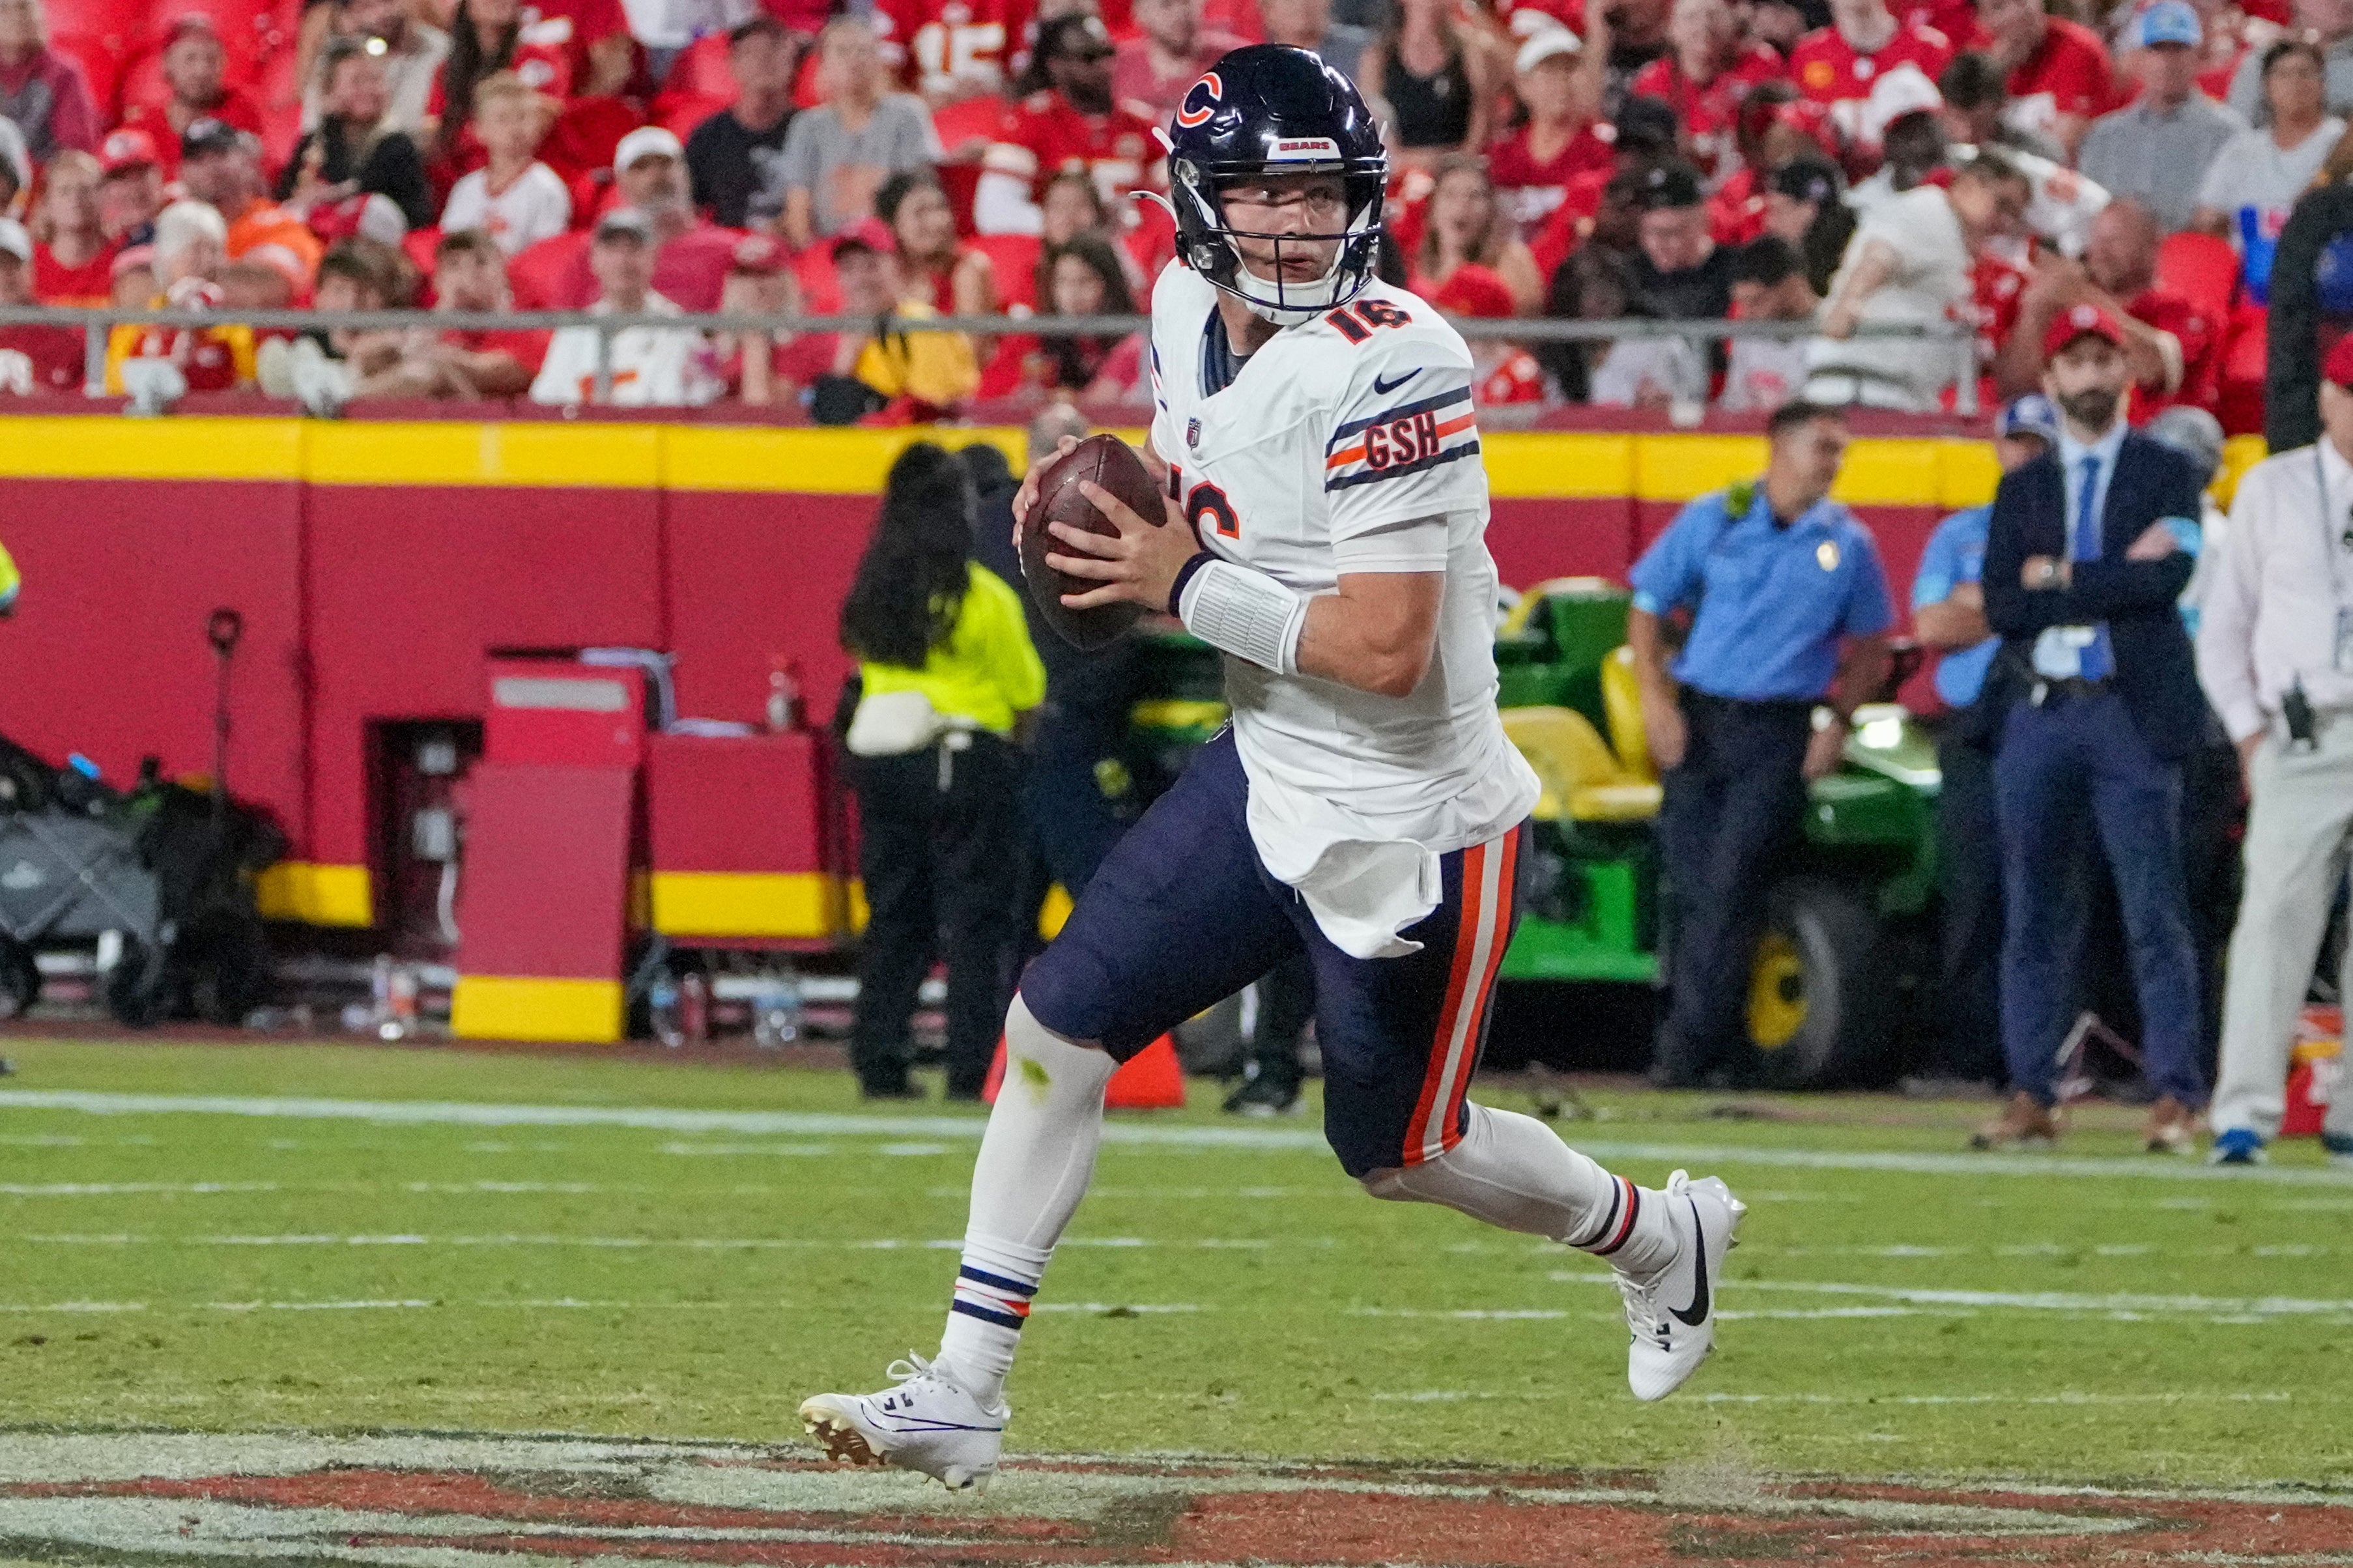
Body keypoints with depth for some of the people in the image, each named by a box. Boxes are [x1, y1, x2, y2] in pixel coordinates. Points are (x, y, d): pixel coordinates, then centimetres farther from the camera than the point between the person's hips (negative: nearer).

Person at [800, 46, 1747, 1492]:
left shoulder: (1390, 367, -26)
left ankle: (1661, 1235, 38)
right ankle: (965, 1397, 6)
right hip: (1269, 776, 7)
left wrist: (1185, 586, -22)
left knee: (1397, 1148, 9)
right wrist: (1097, 503, 0)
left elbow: (1384, 649, -29)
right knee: (1060, 1021, -1)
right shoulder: (1194, 316, 0)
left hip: (1411, 825, -7)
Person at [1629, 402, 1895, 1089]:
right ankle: (1725, 1048, 11)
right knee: (1693, 887, 1)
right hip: (1697, 722, 1)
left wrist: (1837, 719, -1)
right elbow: (1647, 608, 8)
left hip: (1780, 732, -1)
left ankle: (1691, 1045, -13)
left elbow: (1870, 647, 14)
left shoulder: (1848, 544, 6)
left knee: (1730, 884, -12)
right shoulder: (1713, 520, 5)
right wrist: (1657, 698, -3)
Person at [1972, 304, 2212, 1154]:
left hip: (2132, 712, -3)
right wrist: (2116, 580, -6)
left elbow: (2170, 578, -11)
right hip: (2036, 712, 3)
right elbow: (2002, 606, 2)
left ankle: (2175, 1095, -5)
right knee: (2035, 915, 4)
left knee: (2155, 914, -6)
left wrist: (2060, 579, -6)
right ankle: (2032, 1095, 8)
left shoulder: (2167, 475, 6)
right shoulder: (2023, 489, 15)